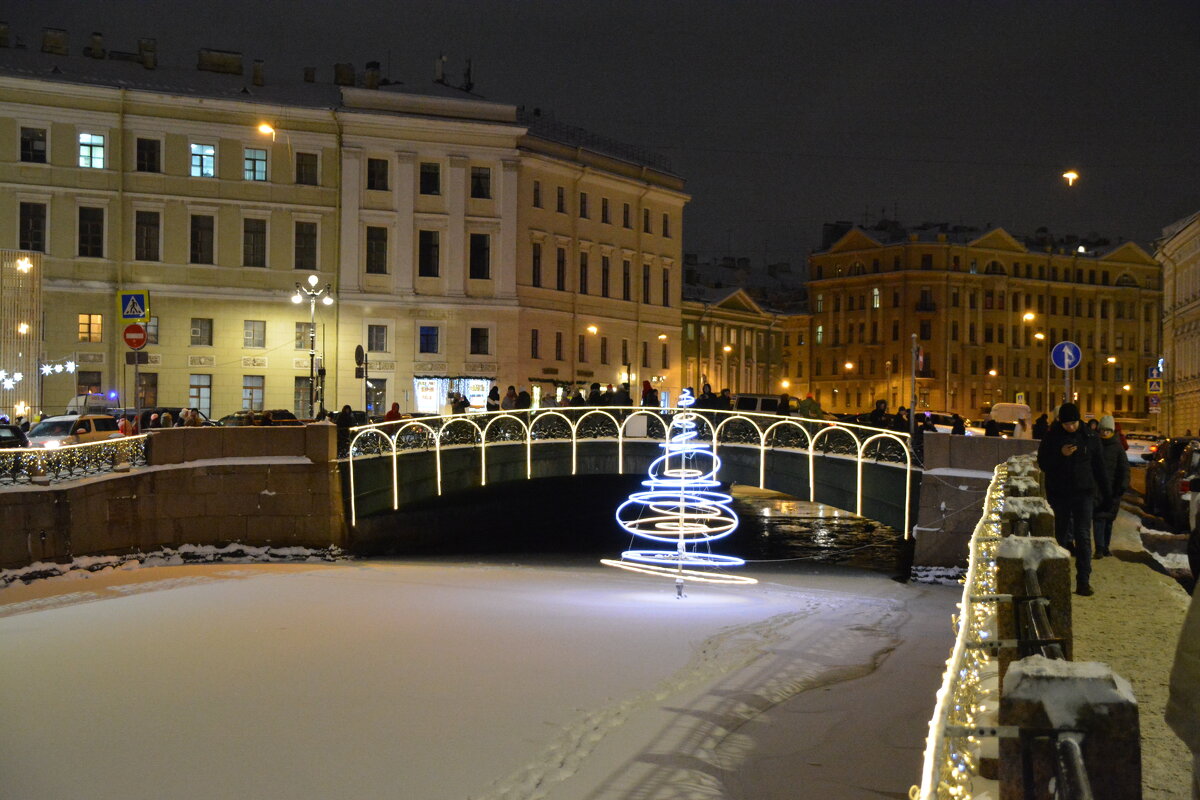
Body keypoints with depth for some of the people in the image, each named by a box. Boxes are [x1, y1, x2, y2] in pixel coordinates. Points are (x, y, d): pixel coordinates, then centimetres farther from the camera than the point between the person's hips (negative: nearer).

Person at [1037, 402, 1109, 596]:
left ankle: (1083, 581, -11)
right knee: (1061, 534, 12)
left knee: (1083, 537, -8)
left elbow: (1098, 468, 8)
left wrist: (1105, 494, 8)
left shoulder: (1089, 439, 1)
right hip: (1059, 494, 1)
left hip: (1083, 493, 0)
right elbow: (1042, 463, -2)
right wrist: (1060, 454, -20)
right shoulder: (1052, 438, -2)